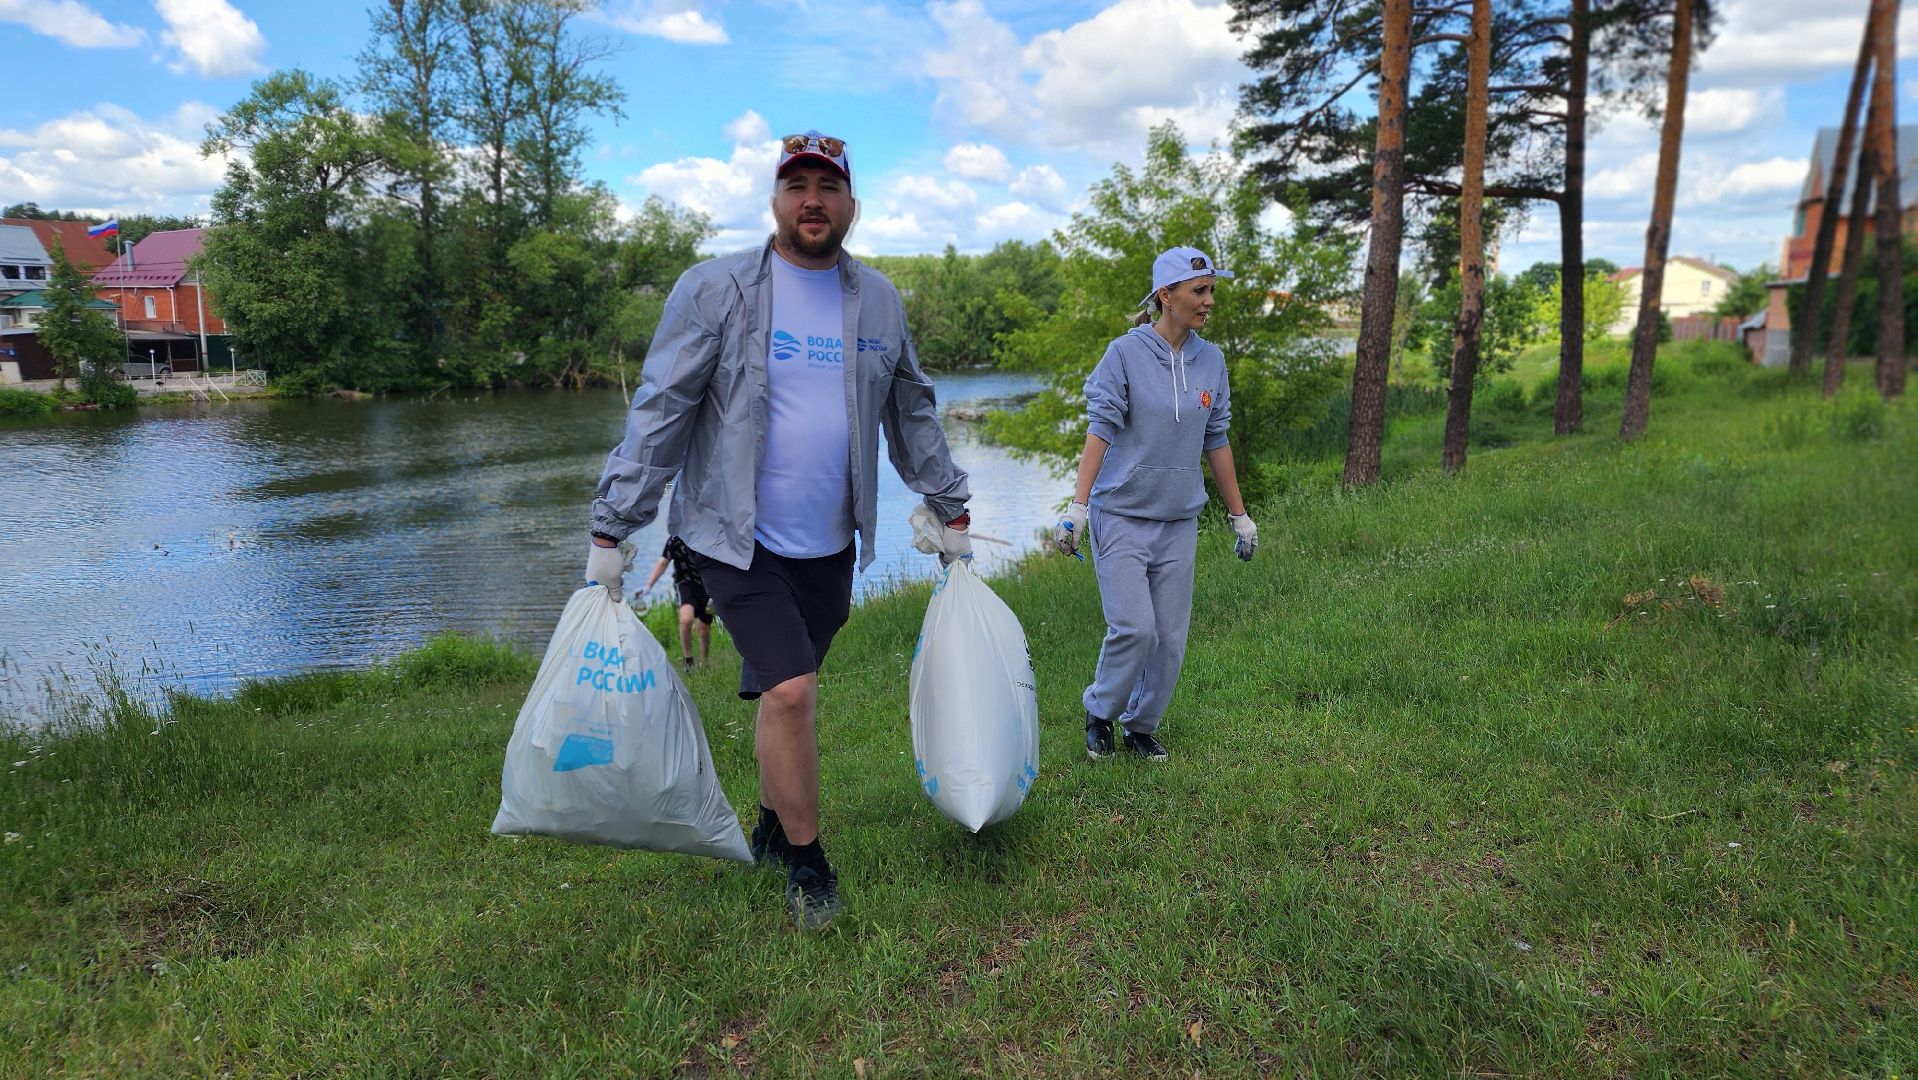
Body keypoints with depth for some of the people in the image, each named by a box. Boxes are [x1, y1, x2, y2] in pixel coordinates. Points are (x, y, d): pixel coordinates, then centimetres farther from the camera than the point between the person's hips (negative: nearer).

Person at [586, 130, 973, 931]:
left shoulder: (878, 301, 7)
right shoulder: (715, 291, -6)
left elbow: (912, 413, 17)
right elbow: (659, 413, -8)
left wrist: (951, 510, 18)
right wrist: (610, 532, -9)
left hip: (828, 543, 4)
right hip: (738, 539, -4)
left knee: (784, 692, 14)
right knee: (791, 692, -12)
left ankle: (770, 827, 37)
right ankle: (806, 866, 8)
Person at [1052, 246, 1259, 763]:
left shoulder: (1211, 360, 7)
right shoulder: (1126, 352, -7)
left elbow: (1216, 440, 13)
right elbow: (1101, 429, -11)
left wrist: (1239, 515, 16)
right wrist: (1077, 506, -19)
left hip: (1179, 522, 5)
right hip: (1121, 514, -5)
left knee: (1171, 638, 4)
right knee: (1134, 628, -13)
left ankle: (1142, 727, 24)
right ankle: (1100, 714, 14)